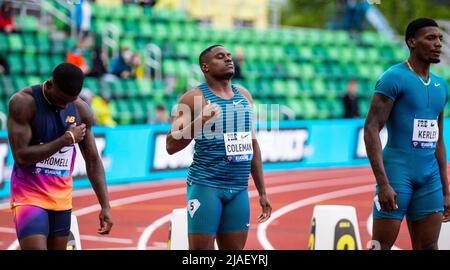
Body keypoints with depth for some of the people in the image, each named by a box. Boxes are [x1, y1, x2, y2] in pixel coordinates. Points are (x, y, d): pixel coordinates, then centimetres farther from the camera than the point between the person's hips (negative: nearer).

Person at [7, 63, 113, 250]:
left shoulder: (81, 110, 2)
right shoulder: (24, 103, -13)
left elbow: (93, 160, 8)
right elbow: (21, 157, -19)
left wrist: (105, 206, 2)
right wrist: (66, 140, -18)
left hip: (62, 199, 5)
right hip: (29, 197, -5)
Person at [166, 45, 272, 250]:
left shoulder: (244, 96, 14)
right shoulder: (194, 98, -4)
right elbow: (171, 146, -8)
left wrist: (262, 192, 17)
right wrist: (198, 122, -23)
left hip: (239, 189, 6)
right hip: (205, 186, -5)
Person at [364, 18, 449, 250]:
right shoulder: (393, 79, -8)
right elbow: (371, 130, -14)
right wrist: (383, 184, -21)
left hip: (429, 178, 7)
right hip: (397, 172, -7)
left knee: (428, 248, 4)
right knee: (382, 246, -5)